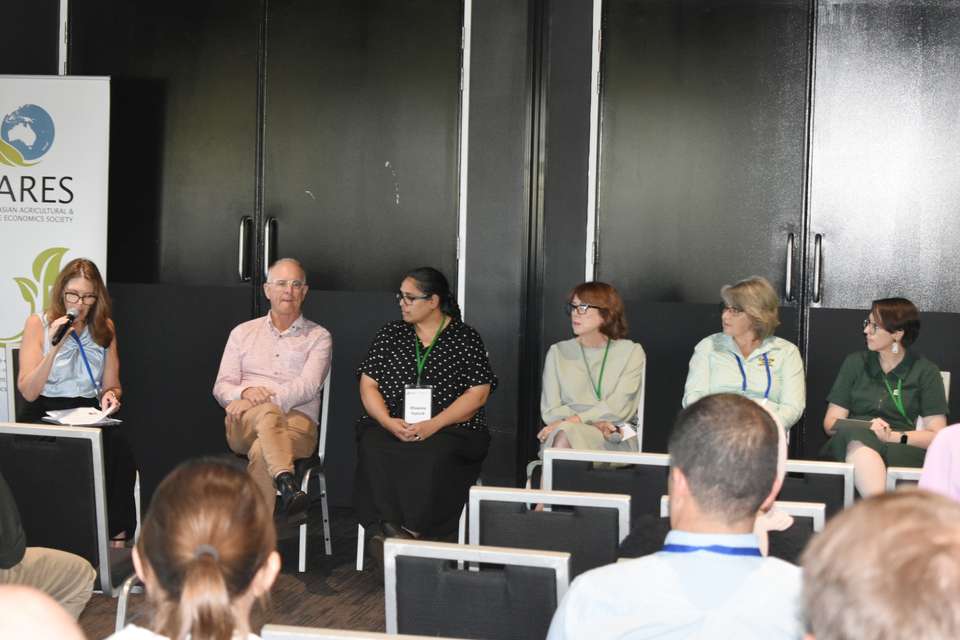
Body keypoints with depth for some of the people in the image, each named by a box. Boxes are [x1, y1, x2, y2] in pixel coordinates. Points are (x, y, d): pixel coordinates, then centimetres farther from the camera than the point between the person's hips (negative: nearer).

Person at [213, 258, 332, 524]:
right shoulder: (243, 333, 22)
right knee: (269, 413, -38)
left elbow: (307, 387, -4)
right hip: (243, 426, 1)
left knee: (261, 452, -37)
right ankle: (288, 487, -60)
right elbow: (221, 387, 12)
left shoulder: (318, 337, 14)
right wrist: (246, 392, -12)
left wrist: (266, 396, -20)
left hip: (297, 424, -1)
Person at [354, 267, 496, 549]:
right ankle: (383, 526, -34)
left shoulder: (466, 338, 7)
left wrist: (433, 425, -14)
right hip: (387, 425, 3)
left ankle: (413, 530, -32)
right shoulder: (390, 335, 18)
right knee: (373, 450, -31)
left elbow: (478, 393, -1)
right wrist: (388, 421, -9)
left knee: (433, 456, -36)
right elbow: (368, 385, 12)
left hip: (450, 428, -2)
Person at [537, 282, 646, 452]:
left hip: (615, 440, -2)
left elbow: (620, 408, -4)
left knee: (566, 433, -34)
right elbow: (550, 411, 6)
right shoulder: (558, 352, 16)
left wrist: (572, 421, -16)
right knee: (563, 434, -35)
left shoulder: (631, 352, 9)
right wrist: (594, 423, -12)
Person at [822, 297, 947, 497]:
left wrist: (893, 436, -14)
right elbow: (830, 422, 11)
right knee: (855, 432, -38)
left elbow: (936, 434, 3)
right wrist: (868, 428, -9)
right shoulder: (855, 363, 17)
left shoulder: (925, 372, 10)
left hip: (903, 450, -1)